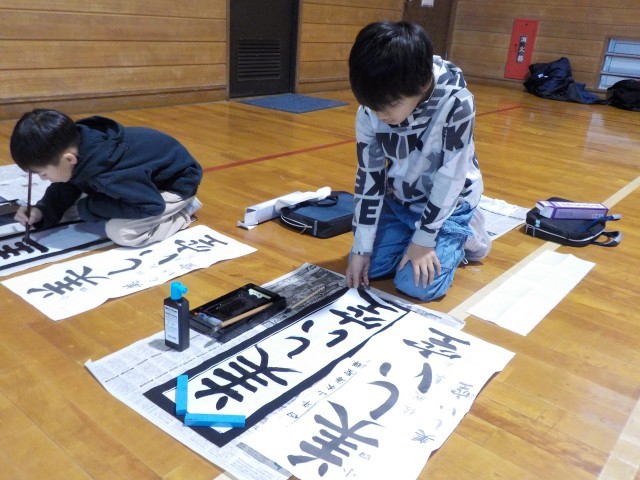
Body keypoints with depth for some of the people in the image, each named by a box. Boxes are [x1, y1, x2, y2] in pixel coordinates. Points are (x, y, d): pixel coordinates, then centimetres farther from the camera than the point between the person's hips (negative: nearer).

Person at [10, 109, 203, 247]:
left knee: (119, 232, -26)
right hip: (147, 179, 9)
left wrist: (87, 208, -25)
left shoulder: (105, 172, -39)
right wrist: (41, 211, -15)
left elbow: (151, 206, -33)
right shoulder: (76, 146, -14)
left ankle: (182, 214, -3)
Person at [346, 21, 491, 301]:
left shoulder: (455, 102, -31)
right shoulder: (371, 110, -18)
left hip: (448, 201, -4)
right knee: (368, 267, -4)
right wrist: (361, 248, -12)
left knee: (416, 285, -15)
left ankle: (463, 234, 12)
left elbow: (450, 177, -24)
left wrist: (423, 239, -19)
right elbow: (369, 175, -12)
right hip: (398, 199, 4)